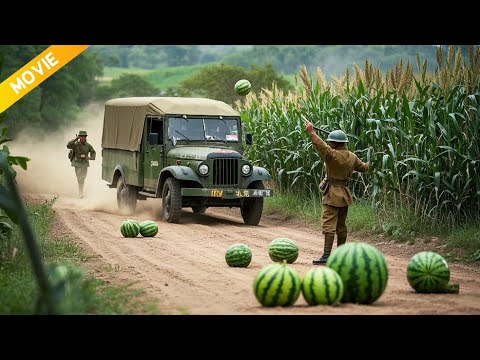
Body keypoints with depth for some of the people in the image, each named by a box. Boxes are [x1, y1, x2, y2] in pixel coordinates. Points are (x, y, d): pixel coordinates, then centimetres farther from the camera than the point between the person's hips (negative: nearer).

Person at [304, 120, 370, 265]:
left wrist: (311, 132, -27)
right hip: (344, 193, 8)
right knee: (341, 226, 15)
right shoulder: (352, 157, 7)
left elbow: (321, 146, -30)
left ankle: (326, 255, -17)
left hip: (332, 194, -8)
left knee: (329, 224, -11)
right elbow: (363, 167, 24)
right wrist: (367, 165, 48)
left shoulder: (333, 155, -17)